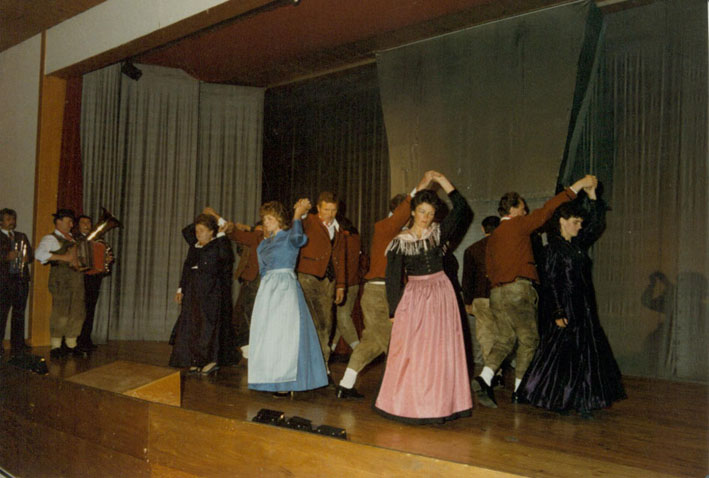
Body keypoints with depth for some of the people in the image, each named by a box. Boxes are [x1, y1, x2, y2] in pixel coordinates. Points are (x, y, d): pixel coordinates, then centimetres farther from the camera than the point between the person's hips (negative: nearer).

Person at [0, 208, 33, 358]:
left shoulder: (22, 237, 19)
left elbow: (31, 254, 17)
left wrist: (27, 258, -3)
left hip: (21, 279, 4)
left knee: (19, 312, 5)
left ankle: (18, 344, 10)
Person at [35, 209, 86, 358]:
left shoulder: (72, 239, 23)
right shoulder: (51, 238, -1)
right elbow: (39, 254, -18)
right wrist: (62, 257, -23)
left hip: (76, 278, 7)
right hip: (61, 280, -7)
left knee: (78, 313, 7)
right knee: (61, 313, -10)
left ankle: (71, 345, 18)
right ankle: (55, 347, -1)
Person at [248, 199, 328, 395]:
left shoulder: (290, 238, -4)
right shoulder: (264, 244, 17)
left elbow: (297, 236, -28)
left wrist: (298, 214, -17)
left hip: (286, 289, -7)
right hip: (267, 290, 7)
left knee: (285, 334, -6)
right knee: (267, 334, 7)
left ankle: (287, 383, 0)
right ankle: (272, 380, 16)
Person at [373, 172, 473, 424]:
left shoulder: (438, 233, 4)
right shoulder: (400, 241, -2)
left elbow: (462, 210, -5)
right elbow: (393, 278, -3)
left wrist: (445, 183, -11)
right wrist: (395, 309, -6)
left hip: (441, 294, 2)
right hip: (413, 297, -2)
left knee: (440, 350, 4)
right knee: (410, 351, -1)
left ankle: (439, 404, 13)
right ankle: (408, 403, 12)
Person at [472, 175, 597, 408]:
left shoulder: (493, 236, 17)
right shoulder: (518, 226, -2)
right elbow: (547, 209, -4)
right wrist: (578, 185, 0)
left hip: (496, 293, 7)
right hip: (518, 290, -7)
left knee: (505, 338, 9)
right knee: (528, 340, 5)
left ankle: (484, 378, -10)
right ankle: (519, 391, 9)